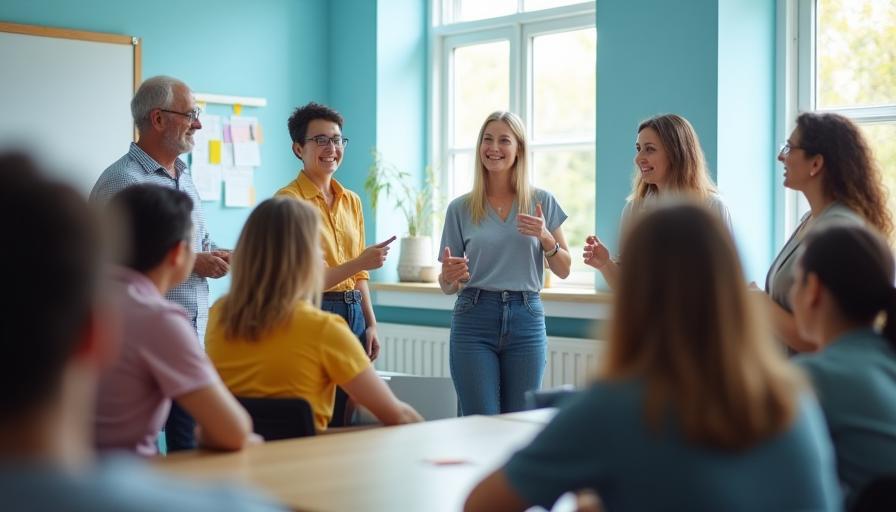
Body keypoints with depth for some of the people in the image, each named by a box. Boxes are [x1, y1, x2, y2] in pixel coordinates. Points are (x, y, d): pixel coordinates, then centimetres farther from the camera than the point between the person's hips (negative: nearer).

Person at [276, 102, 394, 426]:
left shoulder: (351, 201, 12)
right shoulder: (289, 200, -9)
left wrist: (371, 324, 11)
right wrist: (359, 263, -19)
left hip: (353, 313, 7)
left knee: (352, 418, 10)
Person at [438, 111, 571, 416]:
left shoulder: (542, 202, 6)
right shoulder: (460, 208, 5)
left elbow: (563, 270, 9)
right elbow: (448, 287, 8)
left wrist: (545, 237, -9)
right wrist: (449, 276, -15)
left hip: (526, 320, 1)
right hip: (474, 320, -1)